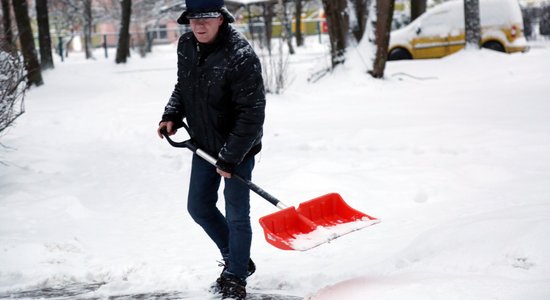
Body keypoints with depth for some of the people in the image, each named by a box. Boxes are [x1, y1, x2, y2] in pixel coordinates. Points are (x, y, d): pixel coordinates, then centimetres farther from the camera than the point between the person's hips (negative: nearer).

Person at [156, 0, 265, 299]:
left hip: (238, 148, -7)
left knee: (236, 215, 1)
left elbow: (252, 113, -25)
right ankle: (236, 259, 36)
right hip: (204, 144, 7)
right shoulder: (186, 46, -4)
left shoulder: (241, 56, -27)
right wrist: (172, 116, -2)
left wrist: (230, 158, -23)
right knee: (198, 207, 15)